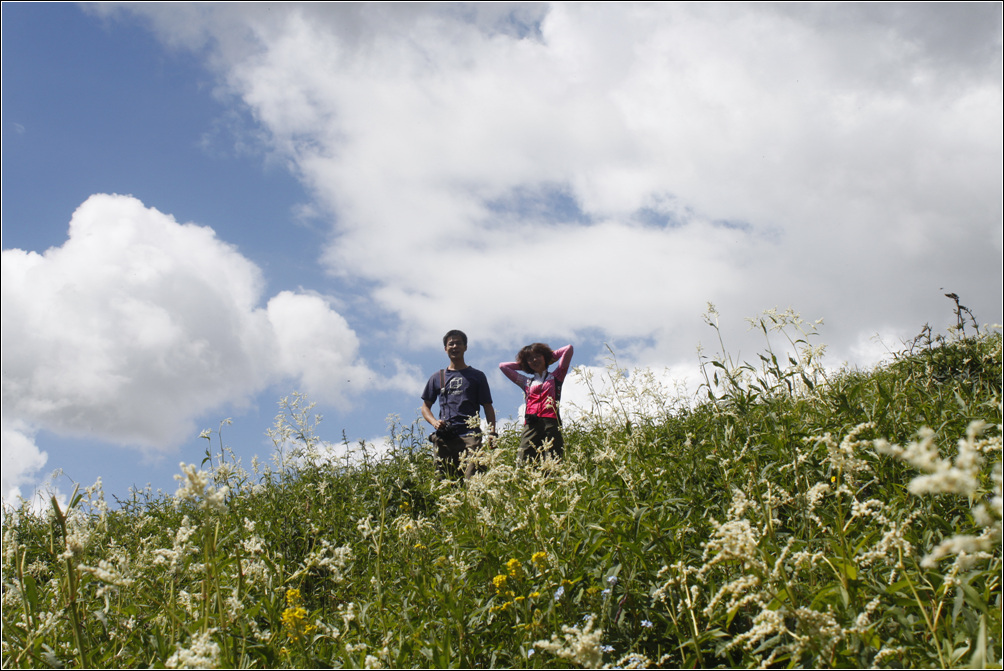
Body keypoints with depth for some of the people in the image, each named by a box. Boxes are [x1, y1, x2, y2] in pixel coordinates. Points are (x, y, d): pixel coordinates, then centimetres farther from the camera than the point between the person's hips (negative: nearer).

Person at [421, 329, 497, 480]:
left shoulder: (477, 376, 16)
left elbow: (488, 407, 13)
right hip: (444, 437, 2)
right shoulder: (437, 378, 20)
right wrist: (434, 422, 0)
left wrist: (492, 433, -2)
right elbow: (425, 406, 22)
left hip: (470, 435, -2)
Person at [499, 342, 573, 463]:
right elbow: (502, 366, 33)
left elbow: (569, 349, 19)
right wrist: (522, 365, 33)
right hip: (531, 425, 2)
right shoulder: (526, 382, 27)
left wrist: (551, 358, 30)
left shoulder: (556, 377, 22)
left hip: (551, 422, -2)